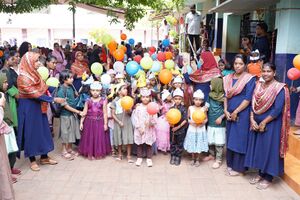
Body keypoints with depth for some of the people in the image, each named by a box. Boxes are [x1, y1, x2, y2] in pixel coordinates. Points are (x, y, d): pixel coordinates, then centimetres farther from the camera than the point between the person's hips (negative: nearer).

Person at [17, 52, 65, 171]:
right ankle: (32, 160, 17)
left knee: (42, 130, 12)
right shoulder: (23, 77, -21)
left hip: (38, 106, 8)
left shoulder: (34, 74, 4)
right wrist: (53, 100, -22)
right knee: (31, 132, 3)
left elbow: (42, 89, 7)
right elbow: (35, 94, -23)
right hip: (28, 107, -8)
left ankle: (44, 157, 25)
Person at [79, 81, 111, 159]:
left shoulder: (103, 101, -2)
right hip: (89, 122, 1)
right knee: (90, 137, 7)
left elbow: (105, 113, -3)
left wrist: (105, 124, -5)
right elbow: (84, 112, 4)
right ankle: (90, 154, 19)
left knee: (99, 137, 6)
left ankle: (99, 154, 21)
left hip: (100, 122, -1)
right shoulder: (88, 101, 3)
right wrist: (81, 122, -1)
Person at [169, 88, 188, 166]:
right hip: (172, 129, 2)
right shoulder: (171, 108, -2)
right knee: (172, 143, 12)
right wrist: (171, 124, -19)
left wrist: (178, 127, -15)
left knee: (180, 144, 10)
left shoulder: (183, 109, -9)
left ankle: (178, 157, 24)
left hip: (181, 129, -2)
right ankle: (173, 156, 27)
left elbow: (185, 120, -11)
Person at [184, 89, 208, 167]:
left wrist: (203, 122, -16)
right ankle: (193, 158, 27)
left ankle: (197, 159, 24)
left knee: (199, 145, 6)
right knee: (192, 144, 8)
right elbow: (187, 118, 1)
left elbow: (206, 118, 4)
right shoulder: (190, 108, -3)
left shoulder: (203, 109, -3)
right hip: (192, 129, 0)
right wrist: (191, 122, -17)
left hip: (200, 130, 0)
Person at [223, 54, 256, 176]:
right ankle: (230, 164, 25)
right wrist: (226, 110, -2)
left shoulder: (249, 79, -8)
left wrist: (235, 112, -13)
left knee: (239, 140, 1)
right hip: (230, 113, 5)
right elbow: (226, 96, 10)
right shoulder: (228, 78, 8)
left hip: (242, 113, -5)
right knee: (230, 139, 11)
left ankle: (238, 167, 14)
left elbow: (248, 99, -13)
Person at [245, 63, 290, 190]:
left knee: (269, 149, 3)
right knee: (258, 148, 13)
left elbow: (278, 110, -18)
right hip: (257, 123, 6)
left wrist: (264, 123, -16)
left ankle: (268, 178, 18)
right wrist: (252, 120, -8)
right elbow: (253, 104, 5)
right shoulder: (258, 86, 6)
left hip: (271, 124, -6)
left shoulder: (280, 88, -13)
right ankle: (261, 173, 30)